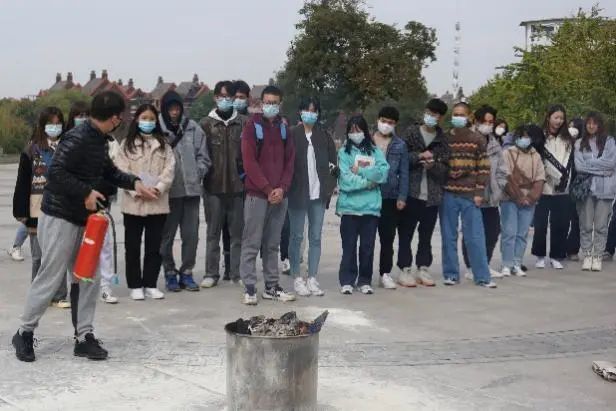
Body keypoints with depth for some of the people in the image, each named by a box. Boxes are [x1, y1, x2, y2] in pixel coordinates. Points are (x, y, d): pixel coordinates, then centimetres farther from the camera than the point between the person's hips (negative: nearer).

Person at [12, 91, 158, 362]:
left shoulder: (99, 140, 9)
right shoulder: (77, 139, -20)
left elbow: (109, 170, 24)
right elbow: (56, 172, -27)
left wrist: (134, 183, 13)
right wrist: (86, 192, -26)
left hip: (83, 219, 9)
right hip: (60, 218, -9)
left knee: (89, 278, 6)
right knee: (51, 277, -2)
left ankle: (84, 337, 13)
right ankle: (25, 333, 14)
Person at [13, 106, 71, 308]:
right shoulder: (32, 151, 0)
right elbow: (22, 183, -1)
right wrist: (21, 212, -6)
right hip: (38, 212, -1)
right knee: (39, 256, 6)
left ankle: (59, 296, 10)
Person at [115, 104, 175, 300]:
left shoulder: (163, 144, 9)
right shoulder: (127, 144, 3)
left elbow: (169, 169, 1)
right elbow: (121, 171, -5)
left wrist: (158, 188, -14)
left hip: (158, 202, 2)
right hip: (133, 202, -2)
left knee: (154, 245, 7)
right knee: (133, 246, 5)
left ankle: (150, 285, 17)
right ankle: (135, 286, 14)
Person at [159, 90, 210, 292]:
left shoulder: (193, 128, 4)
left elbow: (203, 157, 7)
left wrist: (196, 175, -4)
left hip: (191, 189, 2)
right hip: (168, 191, -2)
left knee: (191, 234, 7)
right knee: (167, 234, 6)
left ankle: (186, 272, 19)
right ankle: (170, 273, 19)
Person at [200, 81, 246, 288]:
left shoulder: (243, 123, 5)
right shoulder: (206, 124, 4)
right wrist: (203, 176, -3)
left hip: (237, 185, 0)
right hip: (213, 185, 0)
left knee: (238, 232, 5)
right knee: (213, 232, 6)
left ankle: (237, 273, 13)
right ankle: (211, 274, 12)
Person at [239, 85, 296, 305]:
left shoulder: (284, 128, 13)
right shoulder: (252, 126, -1)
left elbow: (290, 161, 9)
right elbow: (249, 161, -9)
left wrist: (282, 188, -6)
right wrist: (267, 189, -13)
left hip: (280, 195, 5)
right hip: (257, 194, -4)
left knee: (272, 244, 11)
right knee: (252, 244, -2)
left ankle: (272, 287, 17)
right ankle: (249, 288, 2)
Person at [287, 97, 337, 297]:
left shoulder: (324, 136, 10)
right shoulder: (291, 135, -2)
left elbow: (332, 161, 14)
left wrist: (330, 184, 4)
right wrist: (287, 187, -11)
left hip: (318, 193, 4)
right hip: (297, 192, -3)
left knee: (315, 237, 6)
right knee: (296, 236, 3)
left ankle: (312, 278, 12)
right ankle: (297, 278, 10)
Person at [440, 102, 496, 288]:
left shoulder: (478, 139, 4)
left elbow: (484, 168, 2)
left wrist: (479, 192, -5)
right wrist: (438, 191, 1)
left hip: (470, 195, -1)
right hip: (448, 194, 1)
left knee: (475, 237, -1)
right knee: (448, 237, 5)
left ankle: (482, 276, 5)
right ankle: (451, 274, 14)